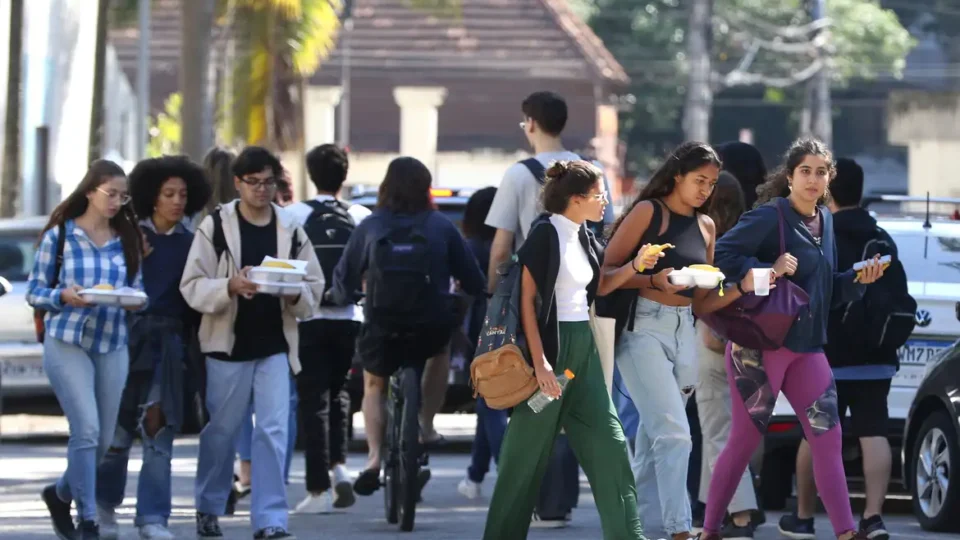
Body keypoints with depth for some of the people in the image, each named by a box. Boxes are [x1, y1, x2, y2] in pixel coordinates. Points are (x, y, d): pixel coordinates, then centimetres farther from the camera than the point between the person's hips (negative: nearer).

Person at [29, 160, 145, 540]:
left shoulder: (127, 240, 10)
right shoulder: (60, 235, 0)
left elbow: (139, 292, 12)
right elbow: (34, 292, 1)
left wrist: (135, 301, -11)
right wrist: (64, 296, -18)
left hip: (113, 346, 4)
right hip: (67, 342, -4)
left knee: (104, 438, 7)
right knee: (87, 430, -15)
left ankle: (61, 494, 33)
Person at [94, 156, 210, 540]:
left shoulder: (190, 244, 8)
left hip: (170, 340, 1)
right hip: (129, 334, -1)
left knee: (159, 426, -6)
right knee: (119, 426, 2)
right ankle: (105, 505, 25)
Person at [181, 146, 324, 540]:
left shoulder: (291, 230, 7)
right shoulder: (215, 226, -3)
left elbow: (314, 287, 7)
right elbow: (192, 286, -8)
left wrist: (295, 293, -15)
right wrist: (230, 287, -25)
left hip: (275, 347, 2)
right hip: (228, 345, -2)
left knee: (273, 432, -6)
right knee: (221, 431, 9)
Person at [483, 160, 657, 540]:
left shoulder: (583, 237, 10)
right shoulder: (545, 234, -13)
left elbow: (601, 285, 24)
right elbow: (527, 299, -15)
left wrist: (635, 265, 5)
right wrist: (540, 362, -21)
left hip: (583, 345, 8)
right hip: (550, 345, -8)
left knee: (607, 440, 4)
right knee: (529, 449, -1)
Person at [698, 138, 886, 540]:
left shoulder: (825, 221, 12)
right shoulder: (771, 216, -10)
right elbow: (722, 254, -18)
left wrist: (858, 280, 3)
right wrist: (767, 270, -24)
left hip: (807, 348, 7)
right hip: (760, 344, -7)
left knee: (828, 438, 0)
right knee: (744, 439, -1)